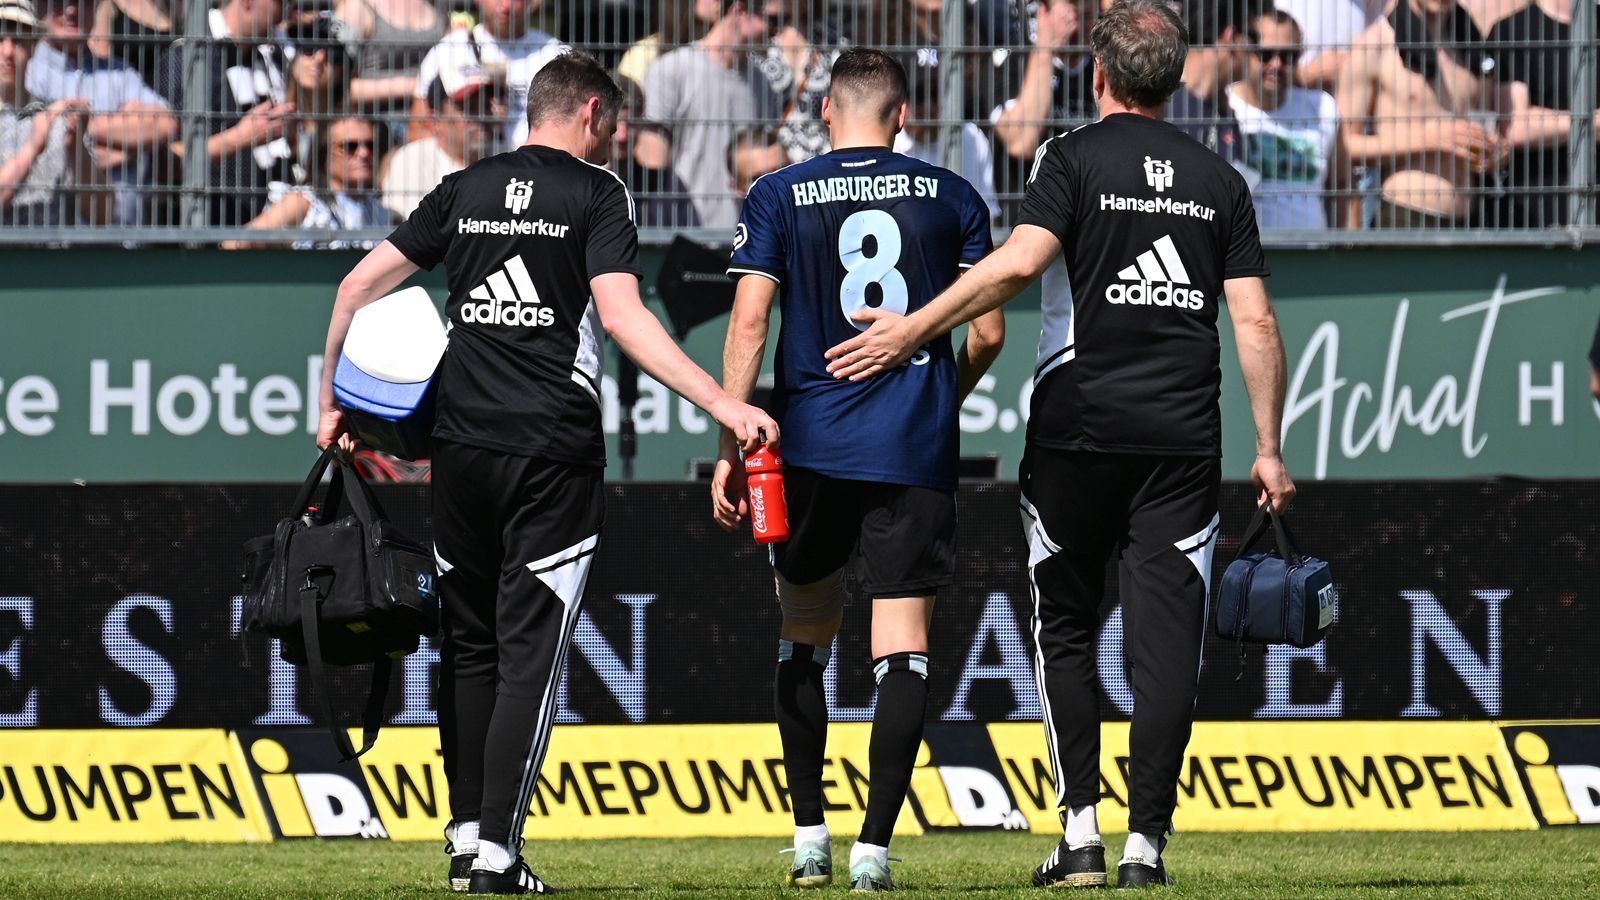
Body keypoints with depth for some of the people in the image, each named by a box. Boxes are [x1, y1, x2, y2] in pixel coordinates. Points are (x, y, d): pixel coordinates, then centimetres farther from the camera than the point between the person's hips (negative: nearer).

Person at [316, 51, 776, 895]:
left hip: (462, 446, 4)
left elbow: (359, 285, 10)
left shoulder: (465, 190, 12)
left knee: (469, 645, 15)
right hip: (553, 455, -4)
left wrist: (331, 402, 19)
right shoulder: (597, 193, -1)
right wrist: (724, 405, -17)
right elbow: (623, 318, -14)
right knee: (529, 651, -3)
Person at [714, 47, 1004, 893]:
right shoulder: (951, 197, 3)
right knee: (903, 646, -1)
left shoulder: (778, 197, 1)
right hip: (917, 451, -1)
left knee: (804, 639, 17)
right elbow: (988, 331, 4)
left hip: (811, 443, 1)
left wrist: (729, 445, -3)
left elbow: (748, 324, -5)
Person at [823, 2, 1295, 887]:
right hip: (1182, 439, 2)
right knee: (1167, 640, 1)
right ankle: (1146, 839, -4)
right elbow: (1255, 323, 6)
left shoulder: (1076, 157, -2)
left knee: (1066, 631, 10)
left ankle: (1079, 831, 3)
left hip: (1078, 430, -2)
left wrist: (914, 328, -14)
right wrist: (1268, 448, 11)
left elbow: (1020, 261, -18)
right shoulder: (1219, 180, 9)